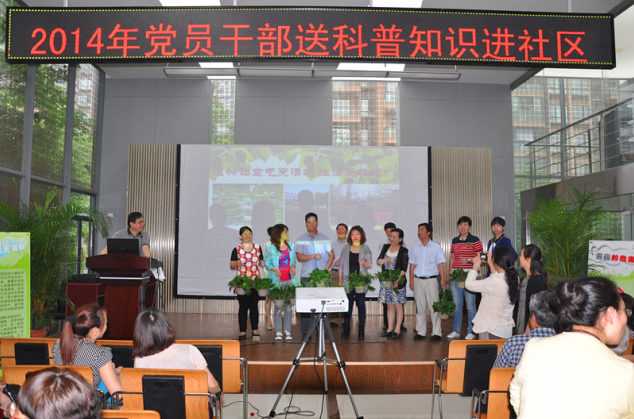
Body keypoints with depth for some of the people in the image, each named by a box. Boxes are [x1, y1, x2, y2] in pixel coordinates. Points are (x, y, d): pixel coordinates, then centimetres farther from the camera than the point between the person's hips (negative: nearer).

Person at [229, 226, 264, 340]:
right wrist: (236, 263, -17)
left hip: (255, 281, 2)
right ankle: (242, 331, 10)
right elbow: (231, 265, 3)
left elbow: (261, 263, 14)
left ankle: (255, 329, 16)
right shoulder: (237, 249, 3)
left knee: (254, 305, 6)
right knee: (243, 306, 1)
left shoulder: (257, 248, 9)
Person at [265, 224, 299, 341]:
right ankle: (278, 332, 9)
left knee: (289, 307, 4)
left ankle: (287, 331, 13)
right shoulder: (270, 248, 1)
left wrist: (293, 267, -2)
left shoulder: (291, 247, 12)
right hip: (277, 281, -3)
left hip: (290, 280, 3)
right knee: (278, 307, 0)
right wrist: (274, 269, -17)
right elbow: (267, 263, 1)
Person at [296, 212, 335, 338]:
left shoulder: (324, 238, 12)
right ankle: (305, 330, 5)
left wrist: (327, 268, -4)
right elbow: (299, 257, -3)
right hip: (307, 276, -2)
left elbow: (331, 255, 11)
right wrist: (313, 256, -18)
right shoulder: (301, 239, 6)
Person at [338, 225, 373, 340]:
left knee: (361, 304, 0)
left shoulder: (365, 248, 4)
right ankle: (346, 329, 14)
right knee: (348, 303, 3)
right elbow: (341, 265, 9)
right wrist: (340, 280, 6)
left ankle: (361, 330, 6)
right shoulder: (345, 248, 8)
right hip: (348, 280, 1)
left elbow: (370, 264, -1)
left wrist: (364, 263, -24)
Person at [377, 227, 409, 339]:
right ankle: (389, 329, 16)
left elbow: (404, 269, -9)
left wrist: (397, 280, -20)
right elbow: (378, 261, 9)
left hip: (398, 281, -4)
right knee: (389, 305, 10)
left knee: (398, 305, 1)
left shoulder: (404, 251, -4)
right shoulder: (385, 247, 10)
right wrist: (383, 260, -13)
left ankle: (397, 329, 8)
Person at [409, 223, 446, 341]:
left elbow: (441, 264, -2)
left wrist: (443, 279, -11)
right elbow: (412, 264, 14)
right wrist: (411, 280, 8)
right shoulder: (416, 248, 11)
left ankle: (436, 332, 4)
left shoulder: (436, 247, 2)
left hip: (431, 279, -3)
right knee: (420, 306, 6)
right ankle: (421, 332, 13)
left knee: (434, 306, -3)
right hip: (418, 280, 3)